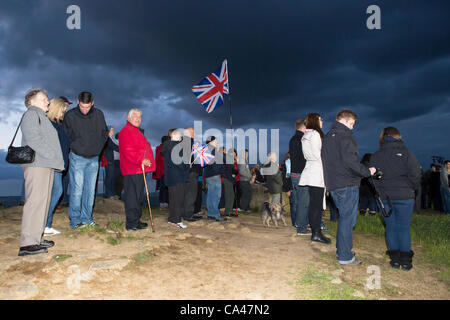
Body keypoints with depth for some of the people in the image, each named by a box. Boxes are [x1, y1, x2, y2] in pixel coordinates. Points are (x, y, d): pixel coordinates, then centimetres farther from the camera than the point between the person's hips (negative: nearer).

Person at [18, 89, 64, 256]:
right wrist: (51, 156, -15)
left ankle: (36, 238, 15)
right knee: (35, 201, -14)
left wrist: (56, 160, 13)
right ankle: (27, 243, -14)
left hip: (46, 165, 10)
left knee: (43, 202, 9)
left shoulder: (42, 117, 29)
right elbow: (33, 139, -14)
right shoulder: (31, 114, -1)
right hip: (36, 164, -10)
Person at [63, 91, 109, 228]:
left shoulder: (99, 114, 3)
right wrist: (75, 148, -3)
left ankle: (86, 218, 17)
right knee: (77, 190, -5)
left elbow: (104, 133, 13)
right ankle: (75, 220, 5)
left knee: (90, 190, 7)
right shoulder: (70, 116, -6)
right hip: (77, 158, -3)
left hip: (94, 159, 3)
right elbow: (65, 135, 3)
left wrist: (98, 149, 5)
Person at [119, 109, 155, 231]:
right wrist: (141, 160, -25)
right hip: (132, 171, -11)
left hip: (139, 169, 11)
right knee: (132, 197, -6)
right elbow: (127, 151, -21)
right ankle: (132, 224, 0)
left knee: (138, 197, 16)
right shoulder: (126, 131, -10)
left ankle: (136, 220, 26)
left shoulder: (136, 131, 24)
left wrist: (144, 161, 22)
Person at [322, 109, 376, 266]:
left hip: (333, 184, 9)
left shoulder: (327, 137, 17)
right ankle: (345, 257, 6)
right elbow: (350, 161, -21)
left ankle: (341, 250, 28)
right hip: (347, 184, -9)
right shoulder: (345, 136, -12)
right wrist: (367, 171, -8)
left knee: (343, 217, 19)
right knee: (347, 219, -1)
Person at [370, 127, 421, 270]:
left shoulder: (376, 156, 3)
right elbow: (415, 174, -6)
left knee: (390, 227, 10)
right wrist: (414, 188, 11)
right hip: (404, 196, -2)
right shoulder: (406, 153, -4)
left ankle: (395, 259, 14)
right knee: (404, 228, 5)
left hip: (384, 197, 2)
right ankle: (405, 260, 11)